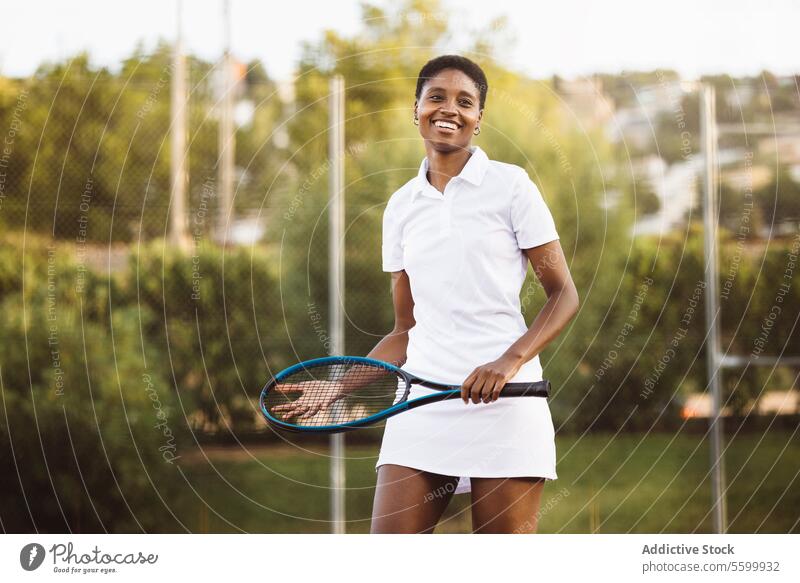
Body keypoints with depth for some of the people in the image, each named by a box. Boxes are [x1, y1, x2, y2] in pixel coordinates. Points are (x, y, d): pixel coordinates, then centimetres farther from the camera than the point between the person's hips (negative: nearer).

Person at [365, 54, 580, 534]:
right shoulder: (402, 206, 14)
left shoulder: (510, 185, 2)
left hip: (504, 400, -4)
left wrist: (510, 360, -15)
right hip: (423, 400, 4)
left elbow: (564, 296, 0)